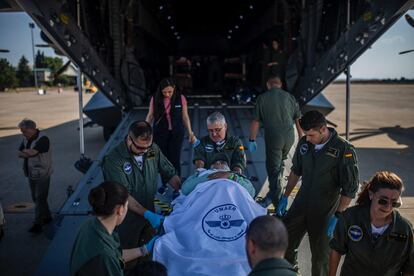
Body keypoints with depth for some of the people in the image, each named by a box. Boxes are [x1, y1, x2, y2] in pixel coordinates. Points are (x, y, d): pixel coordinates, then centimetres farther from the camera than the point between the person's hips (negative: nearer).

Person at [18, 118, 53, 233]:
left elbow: (32, 152, -27)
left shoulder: (43, 139, -18)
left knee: (40, 199, -6)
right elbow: (19, 154, 3)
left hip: (42, 174, -8)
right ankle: (47, 217, 29)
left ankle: (37, 223, -4)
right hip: (31, 174, 8)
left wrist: (24, 151, -8)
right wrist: (28, 153, -15)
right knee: (36, 198, 15)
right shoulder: (26, 139, 7)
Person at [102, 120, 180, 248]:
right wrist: (148, 215, -32)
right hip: (127, 223, -4)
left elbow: (170, 173, 2)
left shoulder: (153, 150, -6)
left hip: (149, 214, 5)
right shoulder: (113, 160, -23)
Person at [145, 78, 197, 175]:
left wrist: (190, 133, -5)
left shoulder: (181, 98, -8)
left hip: (176, 133, -1)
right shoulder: (155, 99, -6)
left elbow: (185, 117, -1)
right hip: (160, 133, 1)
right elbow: (150, 116, 3)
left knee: (174, 160, -2)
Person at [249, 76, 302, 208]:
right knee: (280, 163, 22)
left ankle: (278, 202, 1)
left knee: (273, 168, 2)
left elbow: (255, 122, -1)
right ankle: (273, 194, 33)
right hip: (289, 137, 4)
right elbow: (298, 119, 5)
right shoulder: (289, 97, 6)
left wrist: (252, 140, 7)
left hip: (273, 138, -3)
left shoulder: (262, 98, -1)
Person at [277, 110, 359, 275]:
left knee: (320, 256, 7)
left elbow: (350, 189, -14)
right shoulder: (304, 143, -3)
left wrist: (337, 217, -16)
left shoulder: (344, 150, -18)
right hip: (300, 204, 5)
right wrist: (285, 197, 14)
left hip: (325, 212, -4)